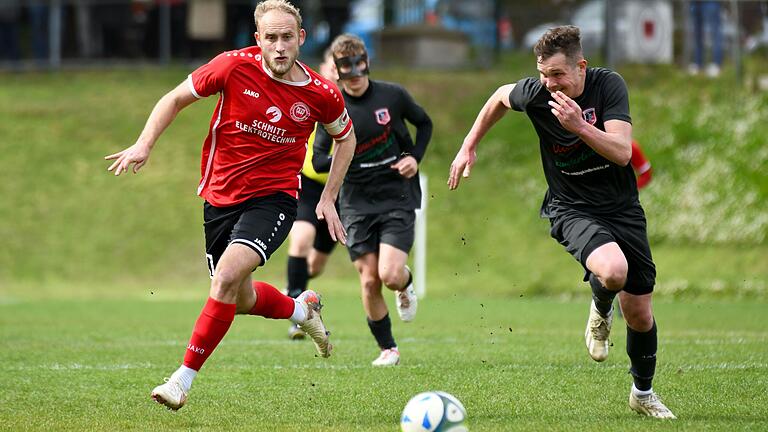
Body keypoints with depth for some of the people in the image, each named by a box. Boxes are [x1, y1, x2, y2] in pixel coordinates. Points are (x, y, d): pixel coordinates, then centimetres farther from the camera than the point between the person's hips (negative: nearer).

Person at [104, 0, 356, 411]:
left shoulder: (322, 93, -10)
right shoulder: (234, 67, -12)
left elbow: (345, 137, 12)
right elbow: (175, 99, 1)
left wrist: (328, 200, 6)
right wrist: (143, 145, -12)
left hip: (273, 197, -3)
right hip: (220, 196, 3)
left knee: (228, 274, -27)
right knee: (240, 299, 14)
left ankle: (184, 378, -19)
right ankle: (301, 309, 48)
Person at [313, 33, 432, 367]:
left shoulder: (392, 95, -3)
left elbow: (424, 123, 15)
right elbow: (317, 161, -3)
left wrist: (415, 157, -2)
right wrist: (337, 158, -26)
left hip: (397, 198, -1)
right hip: (357, 204, 1)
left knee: (390, 275, -16)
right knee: (369, 281, -3)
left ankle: (406, 284, 22)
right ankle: (387, 349, 16)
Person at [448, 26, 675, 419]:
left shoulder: (609, 85, -15)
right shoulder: (534, 93, -13)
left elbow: (622, 152, -24)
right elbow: (501, 97, 12)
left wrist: (580, 126, -38)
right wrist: (468, 147, 14)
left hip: (622, 207, 2)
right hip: (571, 208, -1)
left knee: (640, 314, 6)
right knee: (612, 270, -34)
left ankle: (643, 393, 32)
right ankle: (600, 313, 3)